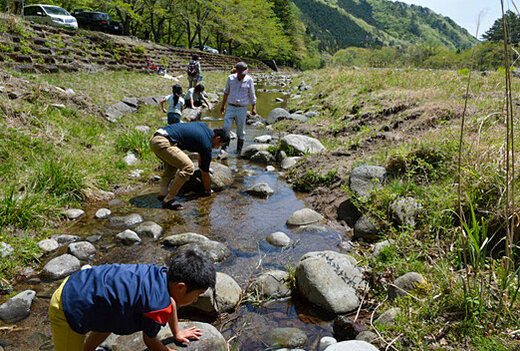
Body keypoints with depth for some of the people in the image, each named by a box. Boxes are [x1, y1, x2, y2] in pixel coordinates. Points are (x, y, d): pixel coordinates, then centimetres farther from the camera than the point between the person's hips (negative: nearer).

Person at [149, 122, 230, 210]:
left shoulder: (204, 126, 19)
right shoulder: (206, 145, -5)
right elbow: (205, 173, 5)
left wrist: (201, 166, 48)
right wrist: (208, 192, 19)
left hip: (154, 139, 10)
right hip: (162, 142, -10)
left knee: (173, 163, 31)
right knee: (188, 168, -15)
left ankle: (162, 193, 17)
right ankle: (168, 200, -8)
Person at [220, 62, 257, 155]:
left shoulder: (249, 80, -4)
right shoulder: (230, 78, -1)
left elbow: (252, 95, 3)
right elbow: (226, 92, 13)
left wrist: (253, 108, -3)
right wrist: (223, 105, 17)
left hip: (242, 108, -1)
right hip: (231, 107, 1)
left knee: (241, 131, 4)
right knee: (226, 128, -8)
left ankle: (239, 150, 16)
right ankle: (223, 147, 1)